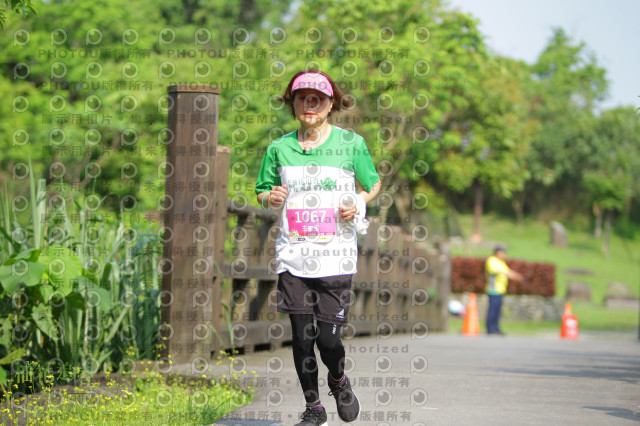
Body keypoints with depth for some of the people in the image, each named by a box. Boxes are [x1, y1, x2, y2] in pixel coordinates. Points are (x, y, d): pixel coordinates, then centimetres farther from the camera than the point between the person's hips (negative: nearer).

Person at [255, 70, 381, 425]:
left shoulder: (351, 143, 1)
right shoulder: (280, 148, 7)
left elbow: (374, 184, 13)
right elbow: (263, 192, 17)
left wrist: (359, 203, -6)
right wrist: (271, 198, -5)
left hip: (335, 257, -2)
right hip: (293, 256, 2)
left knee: (328, 336, -6)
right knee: (302, 336, 1)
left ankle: (339, 380, 28)